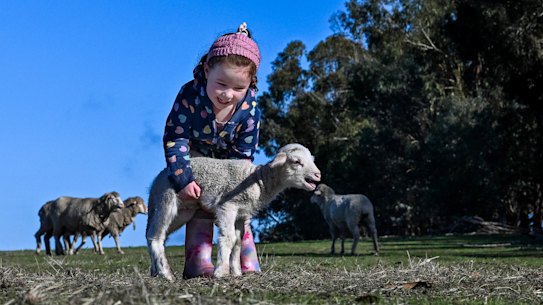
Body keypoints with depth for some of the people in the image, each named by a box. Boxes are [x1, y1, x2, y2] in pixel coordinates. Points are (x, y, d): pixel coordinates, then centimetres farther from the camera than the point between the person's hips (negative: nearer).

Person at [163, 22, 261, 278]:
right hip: (196, 161, -2)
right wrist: (183, 179, -37)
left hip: (228, 165, 2)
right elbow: (175, 138, -29)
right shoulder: (190, 96, -34)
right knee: (201, 209, -14)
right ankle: (198, 264, -17)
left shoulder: (249, 108, -28)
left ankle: (248, 264, 3)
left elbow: (242, 154, -17)